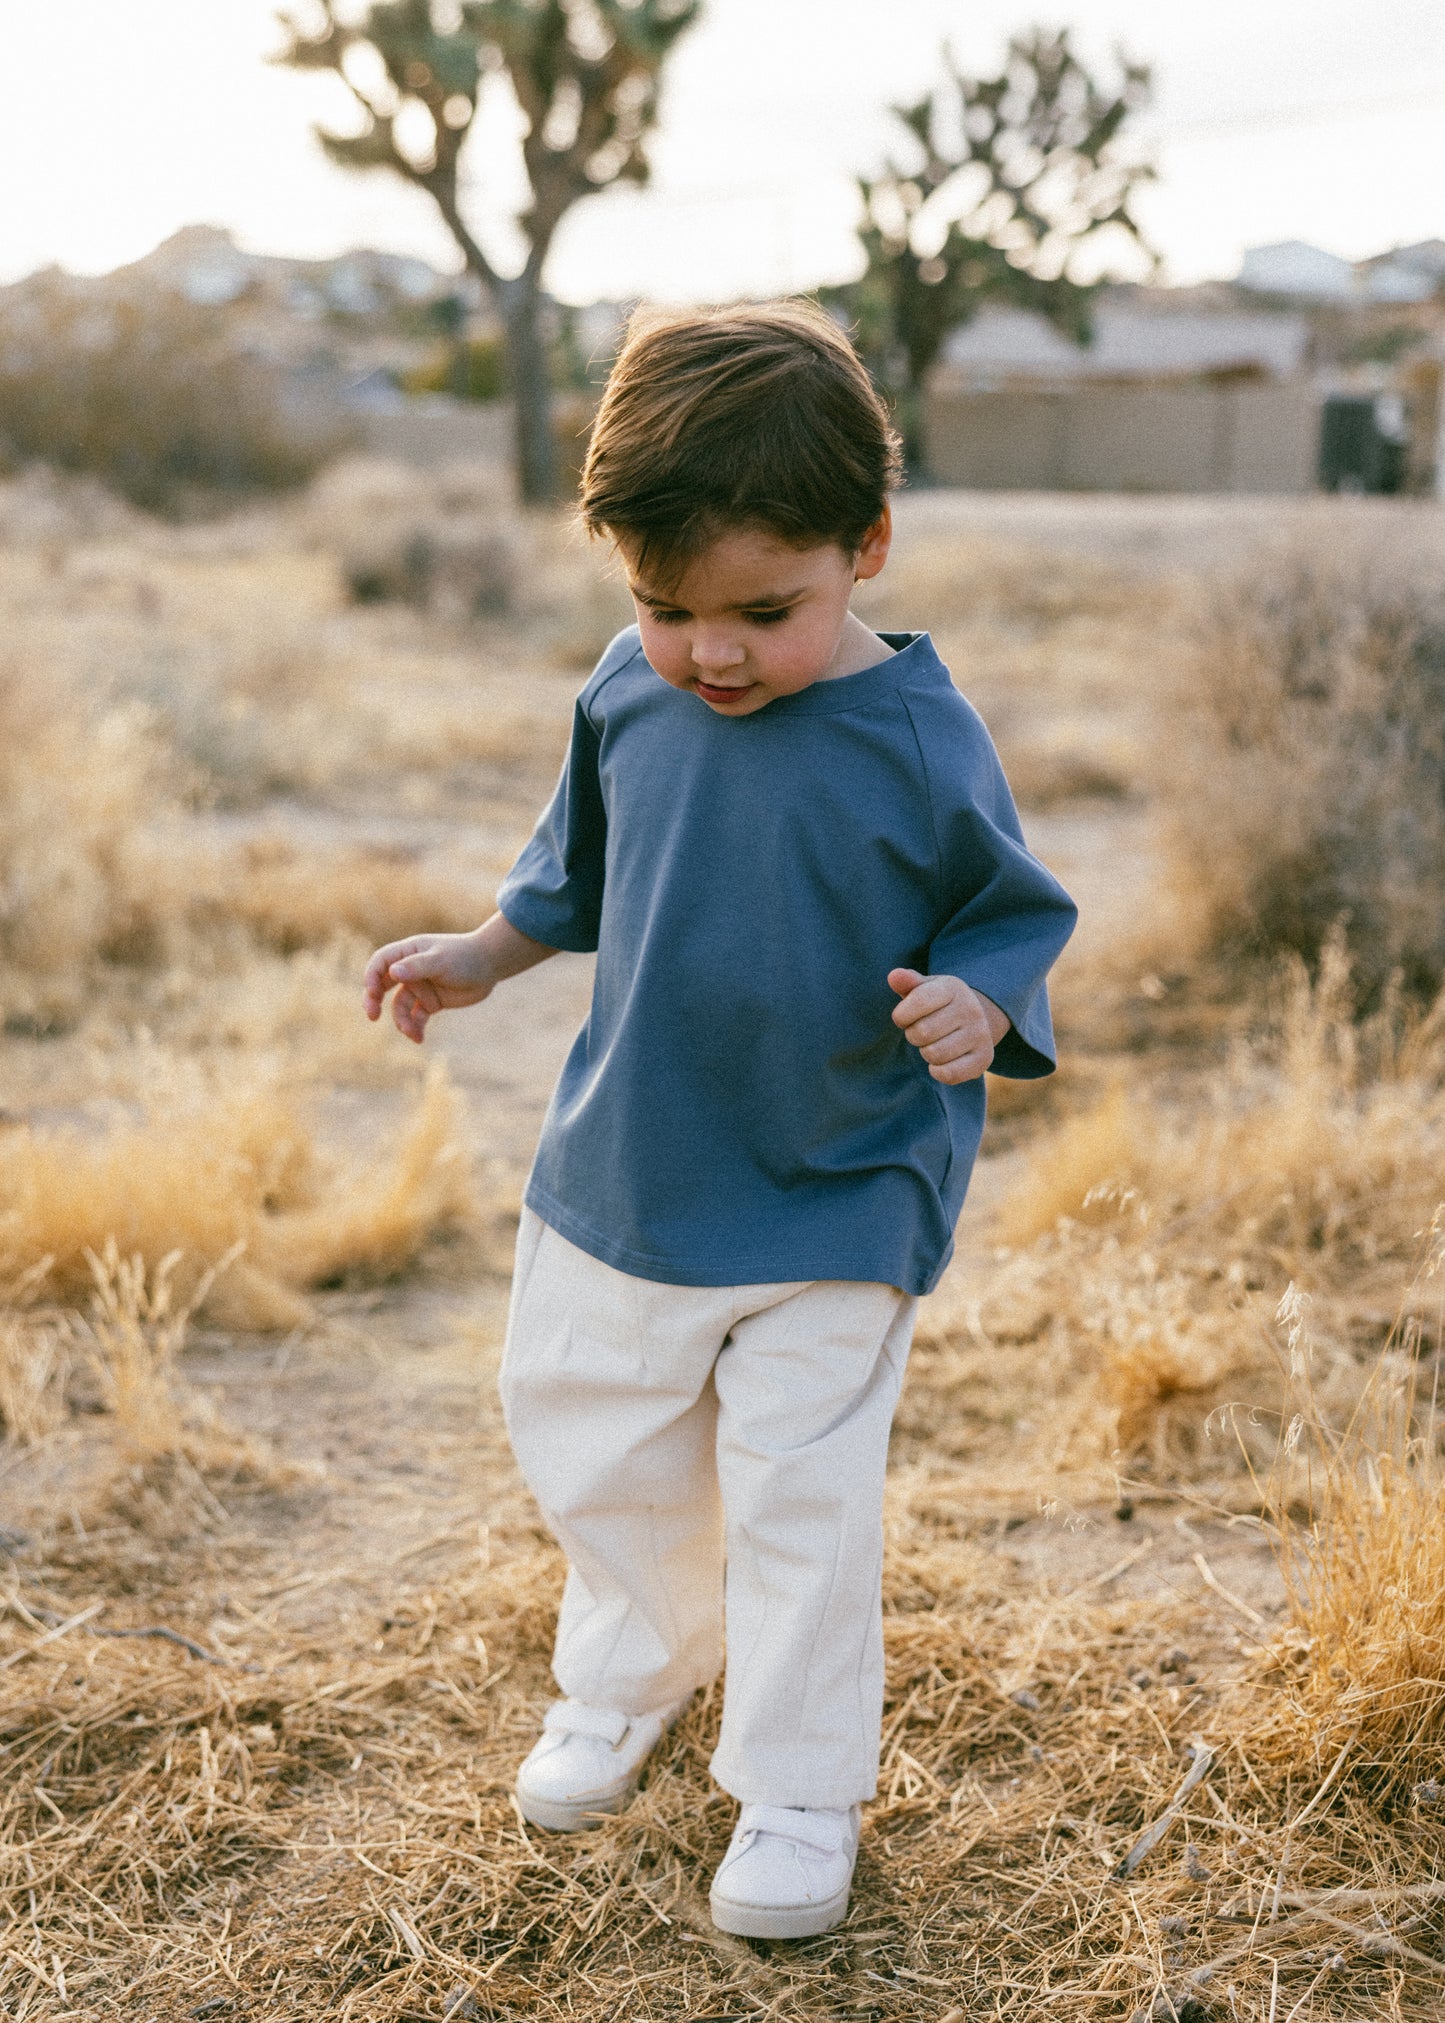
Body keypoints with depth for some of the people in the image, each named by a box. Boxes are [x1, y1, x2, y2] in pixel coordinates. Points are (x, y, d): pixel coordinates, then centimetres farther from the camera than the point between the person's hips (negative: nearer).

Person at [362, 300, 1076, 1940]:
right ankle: (626, 1682, 47)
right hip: (621, 1179, 5)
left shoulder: (920, 744, -18)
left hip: (834, 1208, -5)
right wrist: (481, 956, 14)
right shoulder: (630, 693, -5)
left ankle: (800, 1795, 23)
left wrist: (980, 1010, -26)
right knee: (593, 1462, 19)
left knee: (797, 1503, 2)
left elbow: (1014, 916, -7)